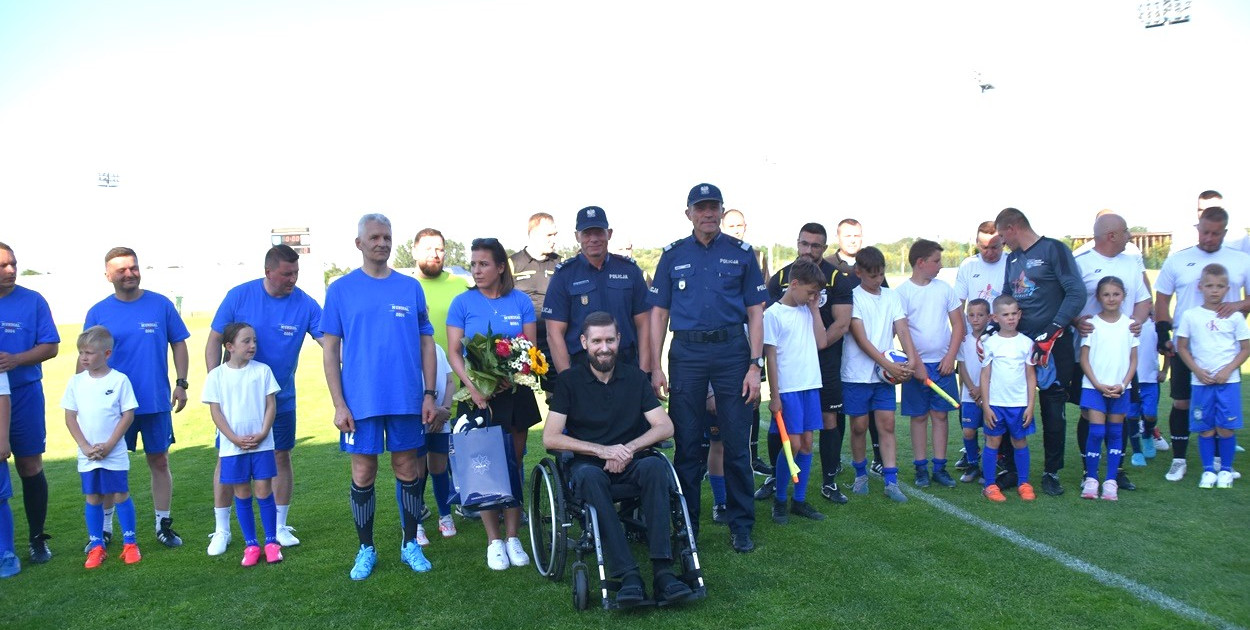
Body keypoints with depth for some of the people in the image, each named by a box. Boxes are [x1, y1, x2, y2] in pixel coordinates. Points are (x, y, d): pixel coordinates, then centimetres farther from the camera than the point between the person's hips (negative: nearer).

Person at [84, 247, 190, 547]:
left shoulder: (161, 305, 0)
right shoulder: (98, 313, 0)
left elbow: (178, 344, 4)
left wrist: (181, 383, -3)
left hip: (157, 401, 0)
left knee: (159, 461, 8)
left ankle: (163, 525, 19)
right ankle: (104, 528, 22)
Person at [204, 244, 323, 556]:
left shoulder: (305, 304, -10)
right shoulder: (239, 296, -10)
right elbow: (214, 341, -4)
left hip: (281, 398, 1)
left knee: (281, 456, 7)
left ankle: (280, 526, 21)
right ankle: (221, 529, 19)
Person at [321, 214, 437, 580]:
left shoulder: (411, 288, 6)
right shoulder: (340, 290, 2)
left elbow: (427, 343, 8)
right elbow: (330, 350, 1)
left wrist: (429, 394, 1)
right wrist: (339, 404, -6)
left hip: (407, 399, 1)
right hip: (361, 401, -1)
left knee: (408, 471, 8)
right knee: (363, 474, 7)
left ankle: (410, 544, 23)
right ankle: (366, 550, 22)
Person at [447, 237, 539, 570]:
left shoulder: (520, 301, 3)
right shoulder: (463, 302, 0)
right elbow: (454, 352, -3)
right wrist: (473, 387, -17)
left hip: (515, 394, 1)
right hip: (478, 396, -1)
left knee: (513, 466, 7)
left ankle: (513, 537, 17)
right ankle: (494, 540, 12)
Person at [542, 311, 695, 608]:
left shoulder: (635, 377, 11)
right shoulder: (570, 381, 4)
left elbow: (665, 427, 4)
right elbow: (550, 437, -5)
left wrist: (628, 448, -14)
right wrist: (602, 450, -15)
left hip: (630, 461, 2)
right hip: (587, 463, -2)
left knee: (656, 466, -32)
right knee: (590, 477, -38)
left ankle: (662, 570, -38)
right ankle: (628, 576, -43)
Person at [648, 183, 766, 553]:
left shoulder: (741, 253, 6)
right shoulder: (673, 255, 9)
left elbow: (755, 312, 5)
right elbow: (658, 314, 8)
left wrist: (755, 366, -4)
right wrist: (655, 368, 0)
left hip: (732, 349, -1)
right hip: (686, 352, 1)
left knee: (737, 444, 2)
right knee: (687, 443, 6)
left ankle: (741, 527, 15)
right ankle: (687, 526, 18)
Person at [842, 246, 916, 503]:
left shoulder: (892, 296, 7)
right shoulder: (853, 297, -7)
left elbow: (903, 330, 0)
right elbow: (861, 338, -13)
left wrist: (911, 360, -17)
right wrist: (889, 364, -19)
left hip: (885, 375, 3)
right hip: (857, 373, -3)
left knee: (887, 424, 0)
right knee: (859, 426, 6)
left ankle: (891, 480, 3)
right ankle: (861, 474, 24)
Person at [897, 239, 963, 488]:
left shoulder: (944, 288, 4)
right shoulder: (903, 292, -6)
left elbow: (958, 324, 6)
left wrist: (951, 356, -3)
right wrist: (916, 363, -15)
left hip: (943, 364, 3)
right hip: (917, 364, -3)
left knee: (940, 415, 6)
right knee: (919, 416, 4)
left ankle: (940, 467, 13)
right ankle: (921, 468, 12)